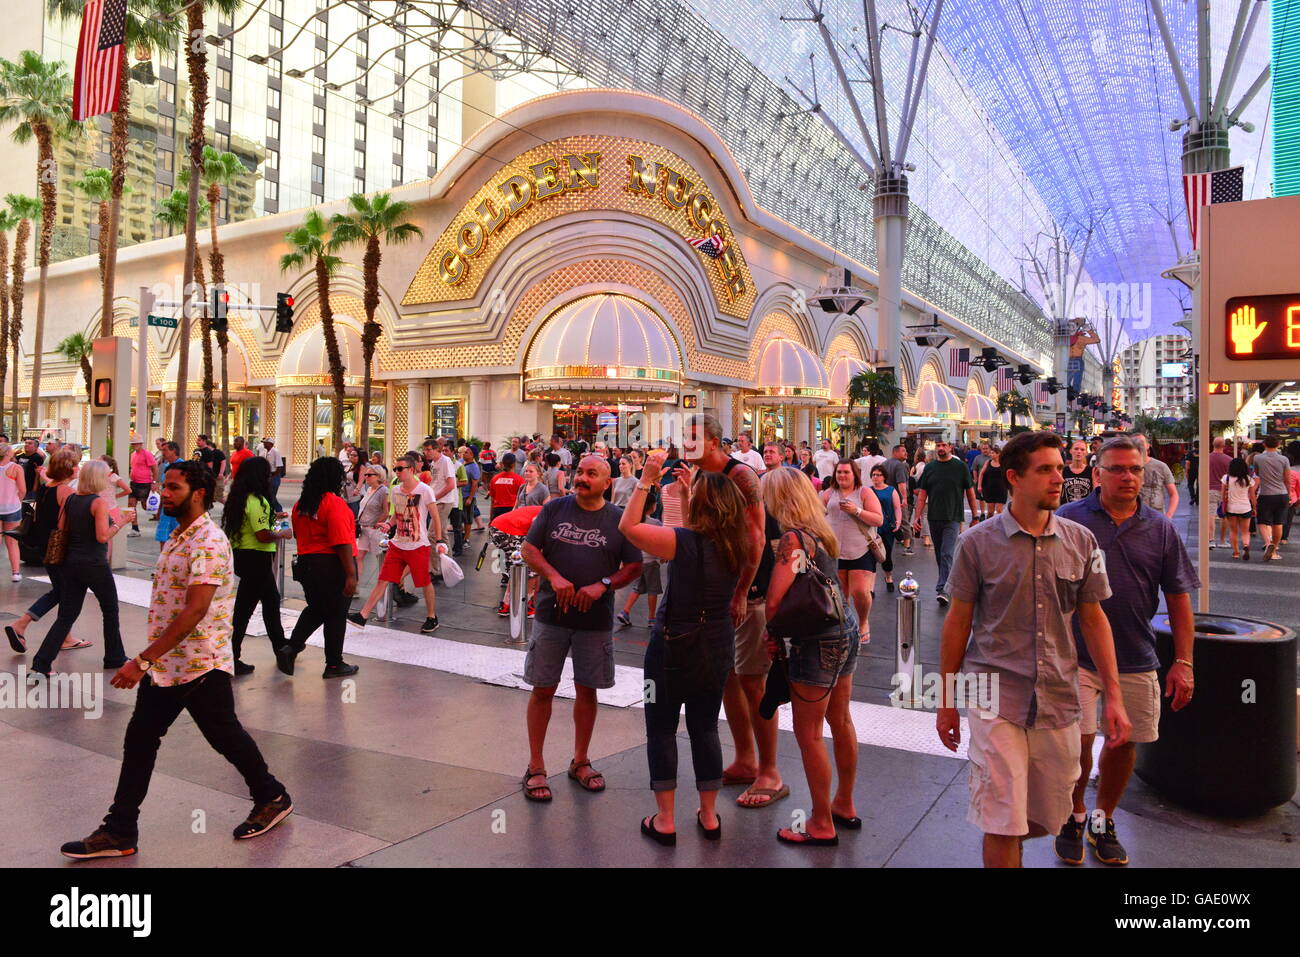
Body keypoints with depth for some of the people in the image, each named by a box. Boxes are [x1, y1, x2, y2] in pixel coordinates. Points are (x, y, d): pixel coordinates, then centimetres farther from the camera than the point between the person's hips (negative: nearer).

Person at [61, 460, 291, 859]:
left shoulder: (208, 542, -21)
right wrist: (148, 661, 21)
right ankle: (119, 832, 21)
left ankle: (272, 798, 27)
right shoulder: (177, 537, 10)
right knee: (139, 739, 10)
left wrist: (144, 659, -30)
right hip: (164, 664, 9)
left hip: (201, 666, -9)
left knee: (226, 737, 7)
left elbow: (195, 609, -29)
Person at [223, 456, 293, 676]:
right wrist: (283, 534, -7)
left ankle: (280, 646, 37)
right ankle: (232, 658, 4)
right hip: (255, 559, -10)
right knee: (244, 608, -3)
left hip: (240, 555, 10)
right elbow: (263, 535, -23)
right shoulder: (257, 501, -20)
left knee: (271, 599, 23)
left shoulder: (238, 498, 8)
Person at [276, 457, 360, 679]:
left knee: (315, 609, 23)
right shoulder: (334, 503, -18)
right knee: (336, 615, 7)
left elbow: (298, 535, 16)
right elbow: (342, 543, -22)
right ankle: (334, 664, 17)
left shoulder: (300, 504, 5)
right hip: (333, 566, -7)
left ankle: (291, 647, 8)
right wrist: (351, 574, -21)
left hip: (306, 563, 7)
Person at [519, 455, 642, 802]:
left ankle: (580, 761, 29)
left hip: (596, 619, 0)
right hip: (551, 614, 0)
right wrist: (554, 576, -16)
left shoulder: (619, 519, 0)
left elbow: (634, 566, 1)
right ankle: (535, 767, 17)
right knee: (542, 690, 4)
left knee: (586, 691, 12)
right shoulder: (554, 509, 1)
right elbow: (529, 549, 1)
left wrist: (602, 585, -15)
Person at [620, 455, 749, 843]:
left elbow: (628, 526, -17)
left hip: (672, 646, -5)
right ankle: (709, 816, 27)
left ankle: (665, 820, 15)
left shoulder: (684, 542, -21)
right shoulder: (736, 546, -3)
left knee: (662, 729, 9)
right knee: (705, 728, 18)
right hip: (718, 647, 6)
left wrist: (646, 480, -13)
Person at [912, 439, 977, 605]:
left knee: (947, 554, -12)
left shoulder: (961, 467, -1)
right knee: (939, 555, 13)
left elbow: (970, 492, 5)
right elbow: (922, 495, 8)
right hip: (934, 518, 4)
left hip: (953, 518, -4)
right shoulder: (929, 468, 7)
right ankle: (946, 581, 28)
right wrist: (917, 516, 1)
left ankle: (942, 589, -15)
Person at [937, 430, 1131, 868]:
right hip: (995, 699, -3)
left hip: (1058, 700, 3)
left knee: (1043, 820, 15)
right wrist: (947, 702, 3)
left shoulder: (1081, 541, 4)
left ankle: (1010, 854, 42)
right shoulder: (978, 542, -4)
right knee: (1003, 824, -5)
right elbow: (957, 622, 0)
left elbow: (1094, 619, 10)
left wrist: (1114, 696, 6)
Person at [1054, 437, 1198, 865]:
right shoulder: (1067, 520, -5)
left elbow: (1178, 599, 7)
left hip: (1136, 661, 3)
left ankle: (1103, 820, 34)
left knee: (1125, 742, 12)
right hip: (1076, 655, -3)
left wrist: (1183, 662, 2)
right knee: (1077, 739, -6)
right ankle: (1074, 816, 21)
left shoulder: (1160, 529, 4)